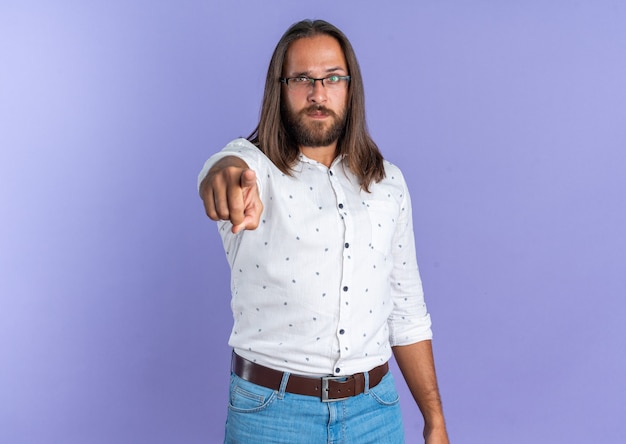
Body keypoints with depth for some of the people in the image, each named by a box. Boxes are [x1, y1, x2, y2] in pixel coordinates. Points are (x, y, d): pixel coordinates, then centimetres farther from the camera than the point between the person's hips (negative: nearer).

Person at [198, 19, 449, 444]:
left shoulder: (388, 183, 5)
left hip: (374, 409, 3)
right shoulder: (255, 164, -6)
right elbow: (233, 165, -32)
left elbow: (406, 310, 8)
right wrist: (227, 175, -56)